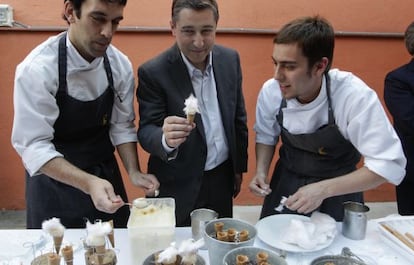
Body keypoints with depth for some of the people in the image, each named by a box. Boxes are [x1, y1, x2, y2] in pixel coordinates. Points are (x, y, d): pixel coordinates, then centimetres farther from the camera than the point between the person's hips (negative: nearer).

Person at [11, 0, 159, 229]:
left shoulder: (120, 65, -11)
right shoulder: (37, 69, -24)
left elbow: (122, 126, -5)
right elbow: (34, 146, -25)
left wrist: (133, 172, -18)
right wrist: (88, 183, -37)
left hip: (105, 176, 4)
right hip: (54, 180, -3)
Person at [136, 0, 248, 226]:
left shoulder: (230, 59, -3)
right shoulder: (153, 72, -17)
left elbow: (238, 117, 6)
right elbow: (146, 131, -16)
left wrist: (239, 166, 11)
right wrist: (166, 139, -39)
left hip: (222, 178, 4)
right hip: (178, 187, -4)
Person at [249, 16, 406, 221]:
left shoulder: (355, 96, -28)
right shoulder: (270, 91, -17)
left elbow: (389, 164, -25)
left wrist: (323, 189, -32)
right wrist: (261, 172, -14)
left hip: (338, 190, -2)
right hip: (285, 185, 3)